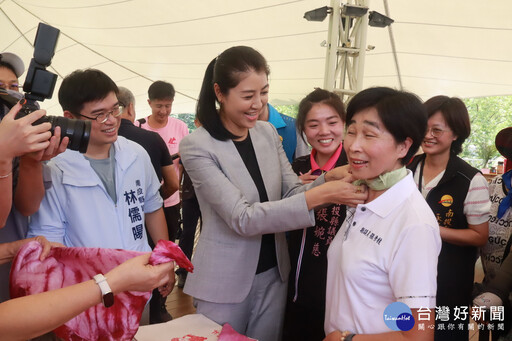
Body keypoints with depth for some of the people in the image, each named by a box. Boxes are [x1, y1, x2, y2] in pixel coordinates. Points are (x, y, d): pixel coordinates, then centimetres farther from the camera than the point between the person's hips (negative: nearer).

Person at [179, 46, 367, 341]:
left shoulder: (268, 132, -1)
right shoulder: (197, 146, -18)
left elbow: (293, 193, 0)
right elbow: (242, 218, -25)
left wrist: (329, 180, -20)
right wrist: (318, 195, -32)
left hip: (273, 273, 5)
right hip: (226, 281, -4)